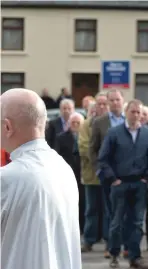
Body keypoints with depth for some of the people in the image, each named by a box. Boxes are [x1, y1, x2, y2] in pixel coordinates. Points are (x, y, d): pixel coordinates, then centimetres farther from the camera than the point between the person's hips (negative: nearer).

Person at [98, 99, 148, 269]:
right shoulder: (114, 133, -3)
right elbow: (103, 158, -2)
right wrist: (112, 178, -7)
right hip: (120, 183, -1)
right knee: (116, 222, 6)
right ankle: (114, 255, 17)